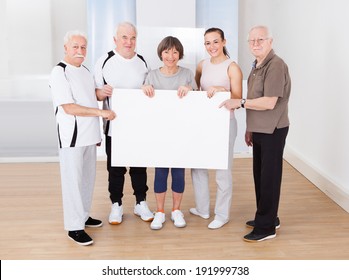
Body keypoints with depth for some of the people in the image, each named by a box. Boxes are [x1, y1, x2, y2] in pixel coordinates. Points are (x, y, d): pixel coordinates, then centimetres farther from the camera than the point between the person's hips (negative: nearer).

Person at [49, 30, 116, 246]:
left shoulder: (86, 71, 13)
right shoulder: (59, 73, -12)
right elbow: (69, 108, -19)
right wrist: (102, 112, -18)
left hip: (89, 134, 8)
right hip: (72, 136, -8)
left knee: (88, 178, 15)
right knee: (73, 180, -2)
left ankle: (83, 215, 30)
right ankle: (74, 226, 7)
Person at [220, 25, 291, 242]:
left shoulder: (276, 65, -17)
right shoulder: (257, 66, 12)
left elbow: (269, 102, -24)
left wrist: (240, 102, -18)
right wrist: (250, 128, 16)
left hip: (272, 131, -9)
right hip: (260, 130, 9)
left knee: (269, 177, -1)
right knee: (260, 175, 15)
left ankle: (266, 227, 8)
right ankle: (267, 217, 29)